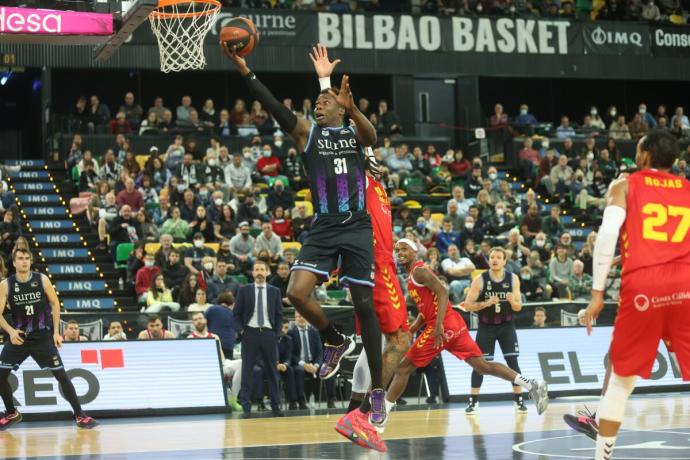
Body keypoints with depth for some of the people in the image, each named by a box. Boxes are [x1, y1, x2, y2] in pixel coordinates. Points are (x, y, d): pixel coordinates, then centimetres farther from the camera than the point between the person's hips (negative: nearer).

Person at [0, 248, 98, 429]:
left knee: (61, 375, -4)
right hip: (18, 336, 1)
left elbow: (55, 304, 5)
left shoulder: (42, 280, -6)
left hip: (43, 337, -1)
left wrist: (56, 332, 1)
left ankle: (80, 415, 5)